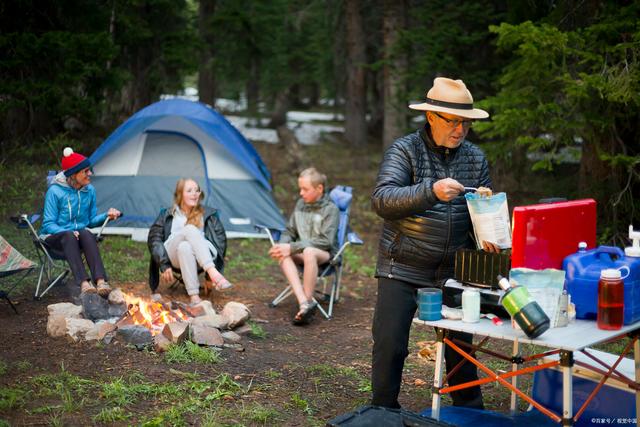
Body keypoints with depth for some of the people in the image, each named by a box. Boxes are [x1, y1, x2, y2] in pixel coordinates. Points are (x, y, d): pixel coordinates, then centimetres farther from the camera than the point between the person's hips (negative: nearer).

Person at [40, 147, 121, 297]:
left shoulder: (89, 190, 2)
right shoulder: (55, 191, -12)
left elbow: (91, 220, 11)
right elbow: (48, 224, -10)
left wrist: (106, 215, -8)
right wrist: (66, 232, -27)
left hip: (80, 235, 3)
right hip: (56, 236, -3)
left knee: (86, 234, -34)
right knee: (69, 237, -39)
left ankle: (101, 282, -49)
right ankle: (84, 284, -53)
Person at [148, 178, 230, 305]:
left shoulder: (208, 214, 15)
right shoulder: (167, 215, 17)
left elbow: (220, 240, 7)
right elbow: (154, 238, 8)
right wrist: (164, 264, -7)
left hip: (199, 258, 0)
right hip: (174, 256, 0)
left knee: (185, 247, -35)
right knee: (190, 229, -33)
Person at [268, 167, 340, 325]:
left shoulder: (331, 209, -10)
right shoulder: (300, 204, 7)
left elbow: (325, 241, -18)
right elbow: (290, 231, 13)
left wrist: (293, 247, -24)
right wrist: (283, 244, -12)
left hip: (325, 254, -5)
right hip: (302, 253, 5)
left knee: (309, 252, -40)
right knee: (282, 255, -29)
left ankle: (308, 301, -30)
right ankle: (305, 303, -39)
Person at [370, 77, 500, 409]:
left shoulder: (475, 157, 7)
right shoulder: (404, 150, -8)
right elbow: (381, 199, -23)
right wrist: (431, 191, -36)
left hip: (453, 270, 4)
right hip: (402, 268, -4)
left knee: (460, 342, 11)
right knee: (390, 344, -3)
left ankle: (470, 411, 29)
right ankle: (383, 412, 14)